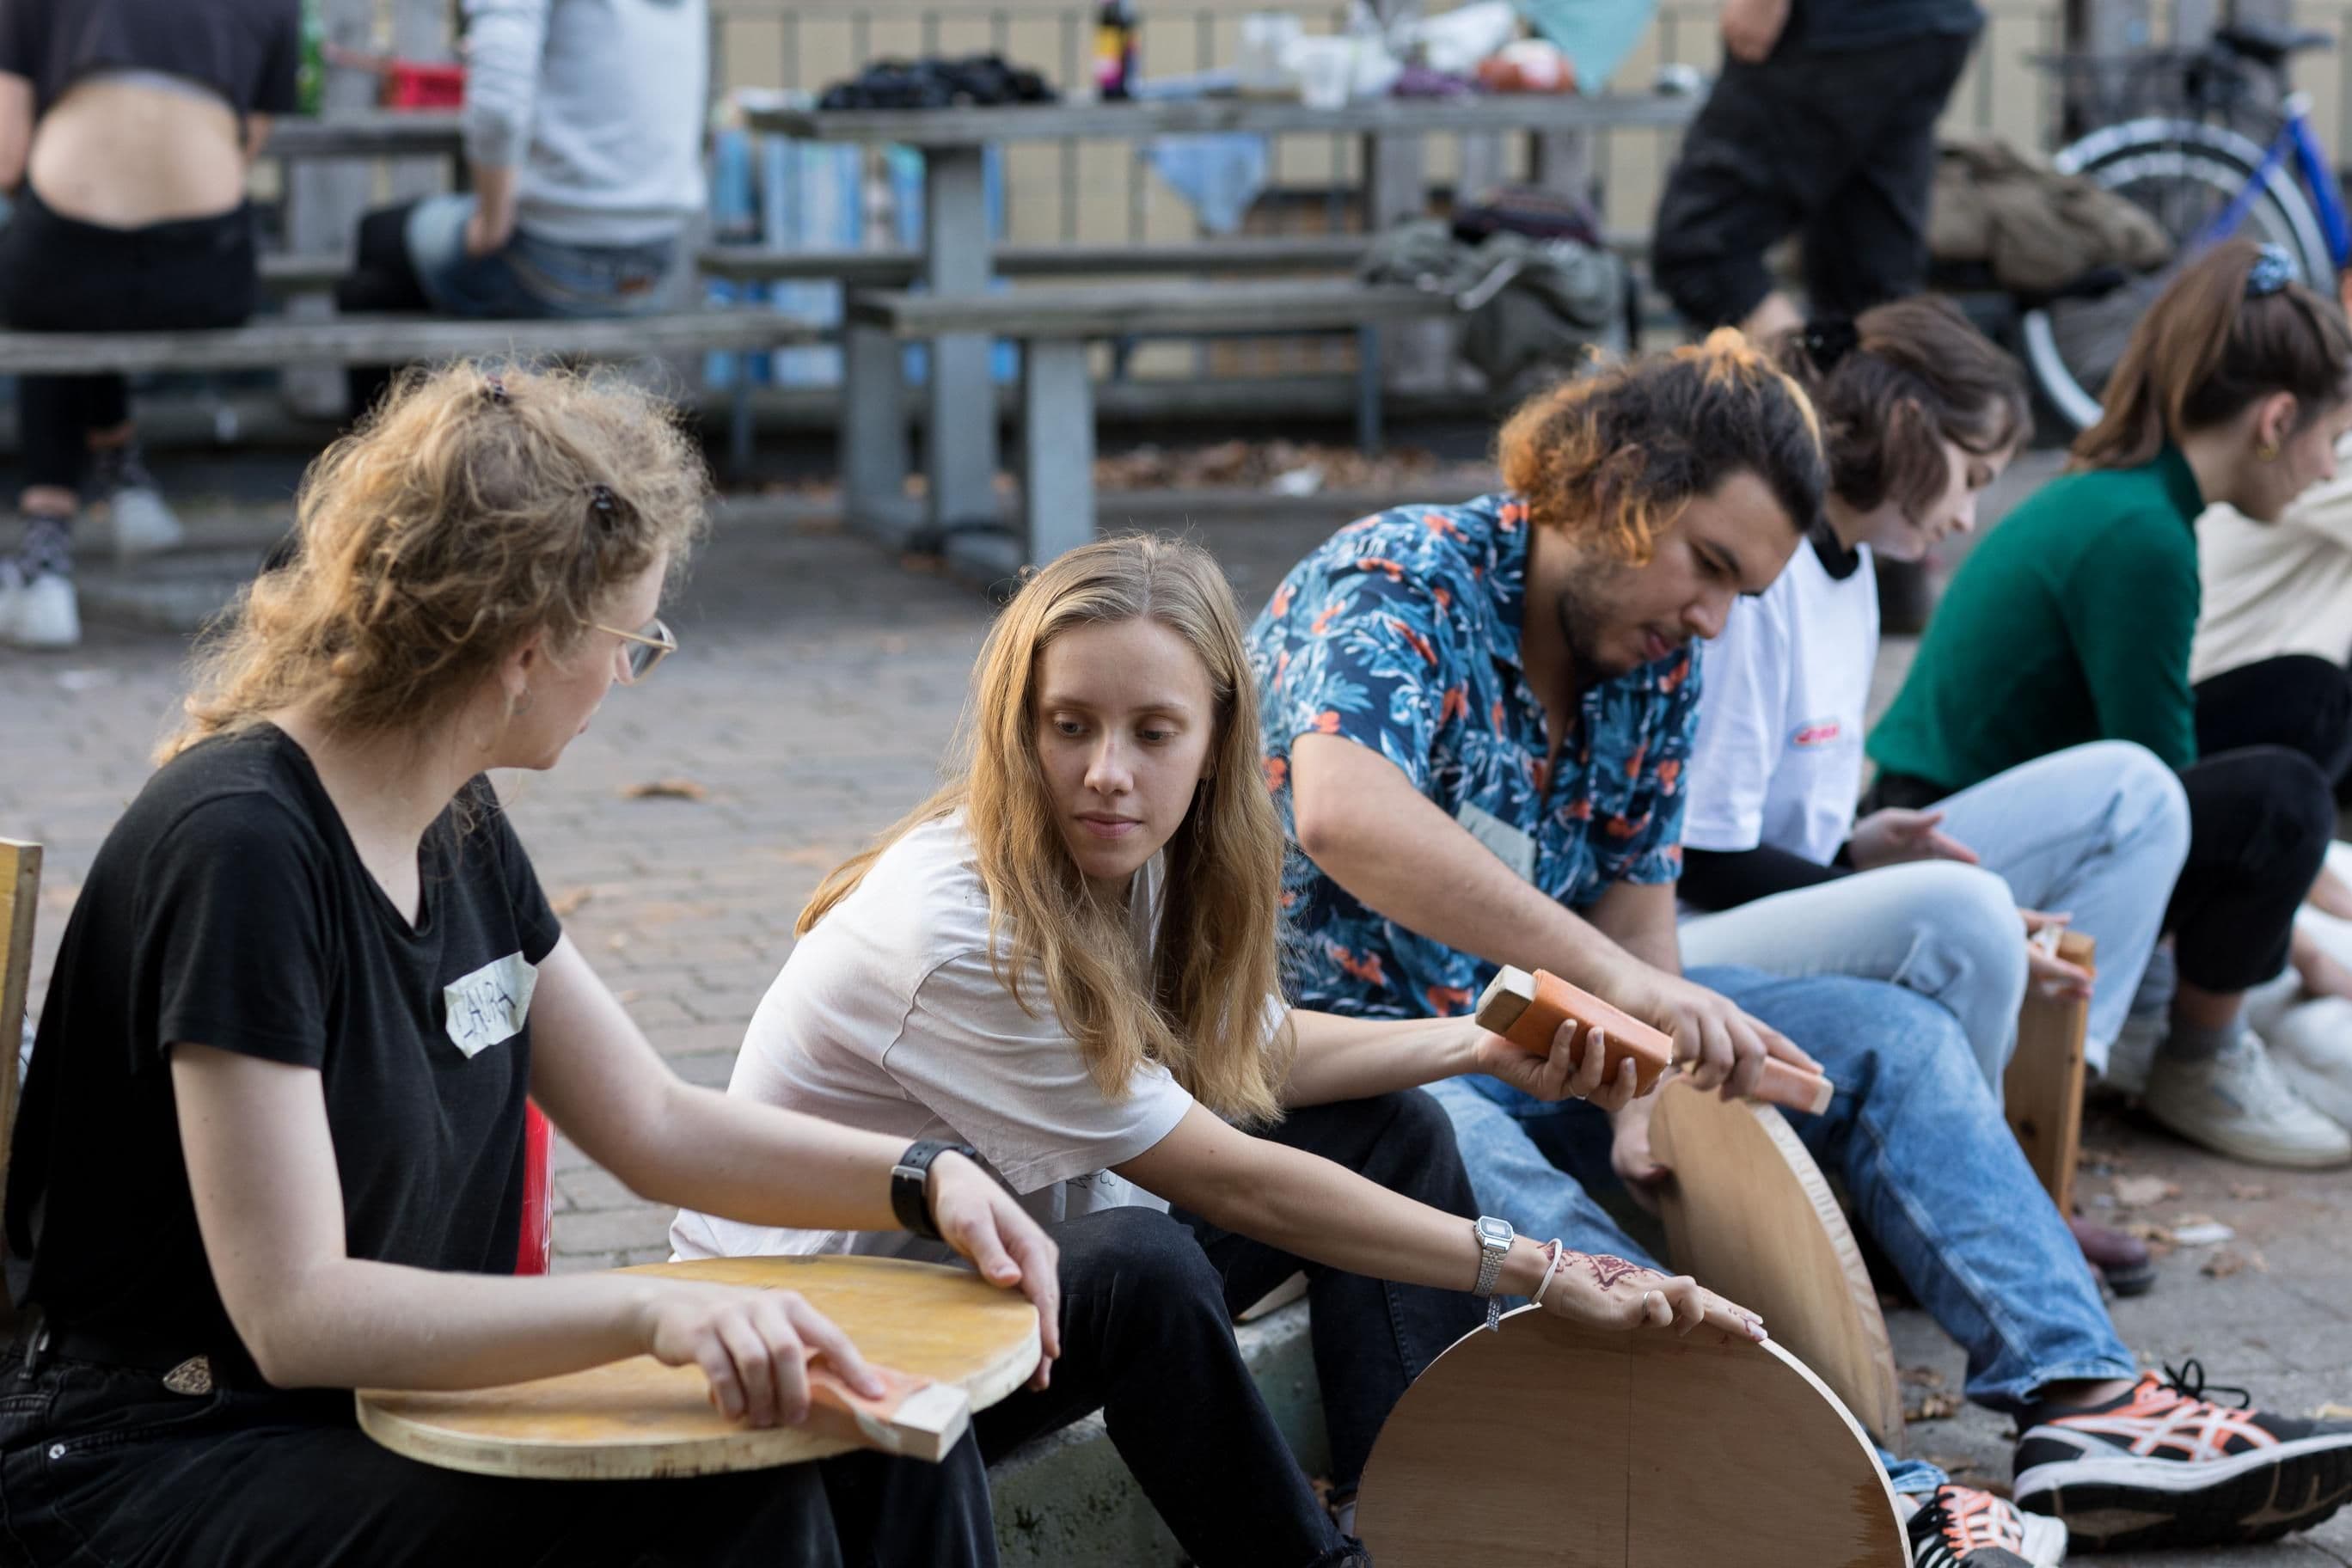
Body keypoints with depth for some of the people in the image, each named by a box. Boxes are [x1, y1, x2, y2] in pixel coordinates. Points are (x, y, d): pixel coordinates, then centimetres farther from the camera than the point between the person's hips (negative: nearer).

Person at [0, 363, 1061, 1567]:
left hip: (402, 1407, 9)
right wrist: (648, 1308, -38)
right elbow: (293, 1311, -27)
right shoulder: (241, 846, -22)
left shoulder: (457, 832, 7)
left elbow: (653, 1123, 16)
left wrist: (926, 1180, 2)